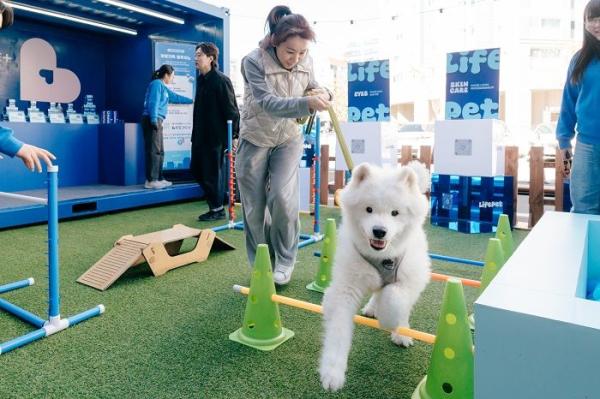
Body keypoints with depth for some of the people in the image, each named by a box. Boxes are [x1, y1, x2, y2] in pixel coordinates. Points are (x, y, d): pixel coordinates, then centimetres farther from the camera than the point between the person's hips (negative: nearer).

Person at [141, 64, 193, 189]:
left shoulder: (163, 87, 23)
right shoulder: (156, 84, -5)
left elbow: (176, 97, 34)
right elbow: (153, 102, -16)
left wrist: (192, 101, 41)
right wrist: (154, 119, -24)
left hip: (156, 121, 10)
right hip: (152, 120, -10)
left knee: (159, 151, 10)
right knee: (154, 151, -12)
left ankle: (158, 178, 14)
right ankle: (151, 180, -13)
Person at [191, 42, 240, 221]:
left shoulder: (221, 80, -13)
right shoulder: (201, 79, 12)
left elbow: (231, 109, -15)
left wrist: (234, 134, -18)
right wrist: (196, 133, 18)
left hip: (216, 135, -9)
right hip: (200, 135, 9)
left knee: (213, 173, 1)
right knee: (196, 170, 14)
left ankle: (217, 209, 17)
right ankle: (214, 200, 29)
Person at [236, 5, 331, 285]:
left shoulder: (305, 62, -8)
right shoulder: (253, 62, -20)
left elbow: (311, 86, 10)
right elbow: (269, 103, -32)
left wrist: (321, 94, -15)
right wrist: (307, 103, -48)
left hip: (288, 139, 2)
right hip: (255, 141, -1)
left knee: (283, 199, -15)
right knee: (254, 208, 3)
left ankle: (285, 261, 7)